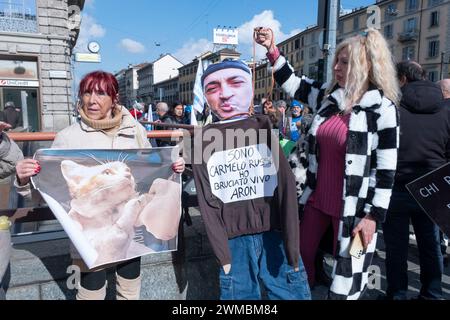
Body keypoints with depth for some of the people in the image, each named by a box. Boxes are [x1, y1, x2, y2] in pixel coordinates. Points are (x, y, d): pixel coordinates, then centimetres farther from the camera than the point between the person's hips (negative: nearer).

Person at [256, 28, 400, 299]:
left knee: (346, 273, 8)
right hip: (317, 199, 6)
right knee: (300, 255, 19)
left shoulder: (382, 108, -12)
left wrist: (374, 215, -14)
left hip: (351, 208, -6)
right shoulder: (328, 97, 3)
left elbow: (386, 168, -13)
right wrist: (272, 49, 2)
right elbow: (292, 83, 12)